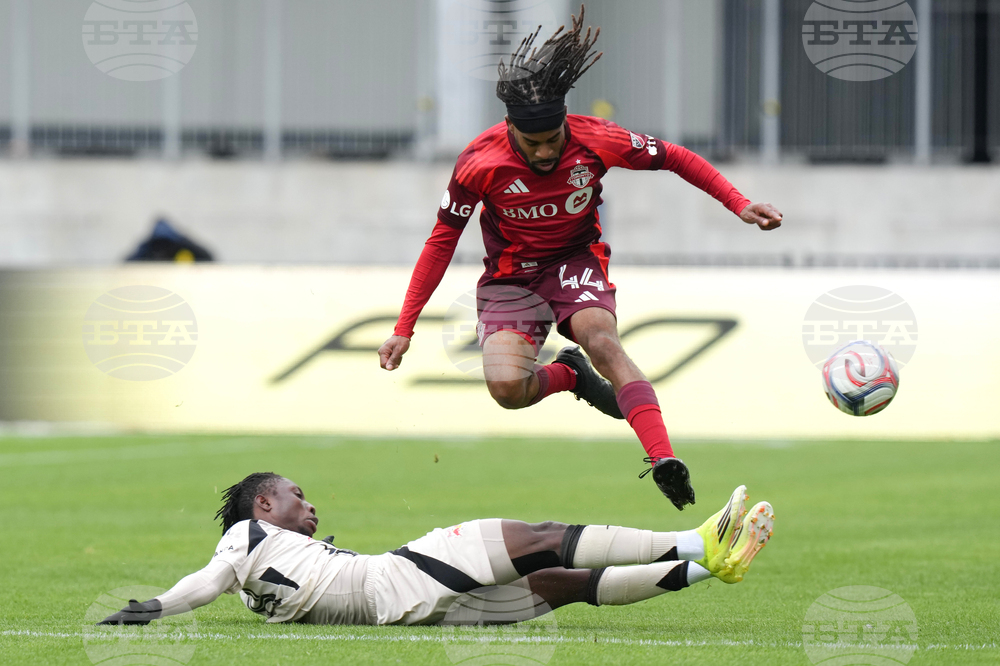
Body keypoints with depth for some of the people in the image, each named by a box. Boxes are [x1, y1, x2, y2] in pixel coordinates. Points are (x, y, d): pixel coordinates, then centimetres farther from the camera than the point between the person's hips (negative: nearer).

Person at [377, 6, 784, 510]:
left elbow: (674, 159, -2)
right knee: (507, 388, -25)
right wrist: (405, 328, -8)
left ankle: (663, 460, -44)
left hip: (577, 261, 0)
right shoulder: (480, 163, -20)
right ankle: (569, 375, 10)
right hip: (512, 275, 0)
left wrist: (738, 205, -10)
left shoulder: (595, 141, -18)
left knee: (601, 338, -33)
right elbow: (442, 241, -8)